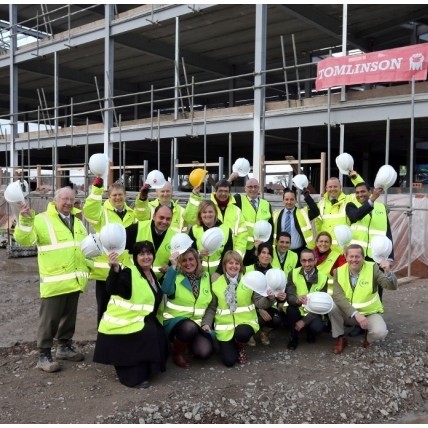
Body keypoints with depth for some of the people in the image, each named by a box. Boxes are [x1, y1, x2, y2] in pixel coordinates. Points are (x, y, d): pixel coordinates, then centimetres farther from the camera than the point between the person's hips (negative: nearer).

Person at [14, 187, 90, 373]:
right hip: (54, 280, -7)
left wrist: (90, 264, 12)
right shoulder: (42, 219, -6)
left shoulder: (77, 221, 17)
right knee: (50, 318, -3)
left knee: (69, 316, 16)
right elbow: (24, 239, -18)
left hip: (74, 279, 7)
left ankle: (64, 347, 30)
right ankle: (44, 355, 7)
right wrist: (26, 220, -33)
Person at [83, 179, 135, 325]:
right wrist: (96, 189, -33)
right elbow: (89, 211, -21)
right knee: (104, 306, 7)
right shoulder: (102, 212, -2)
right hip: (105, 268, -3)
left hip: (125, 269, 4)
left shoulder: (131, 214, 13)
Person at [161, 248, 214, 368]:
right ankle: (177, 352, -5)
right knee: (189, 328, -38)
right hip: (176, 320, -3)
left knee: (205, 352, -23)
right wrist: (173, 266, -33)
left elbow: (210, 302, 16)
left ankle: (188, 341, 14)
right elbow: (167, 290, -26)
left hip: (198, 323, 3)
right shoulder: (175, 276, -4)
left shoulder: (206, 277, 8)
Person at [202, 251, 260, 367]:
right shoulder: (217, 283, -1)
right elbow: (211, 307, 3)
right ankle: (233, 345, 27)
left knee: (242, 334, -35)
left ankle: (241, 347, 4)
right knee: (229, 361, -10)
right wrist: (206, 323, -12)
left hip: (245, 322, 0)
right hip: (225, 327, 0)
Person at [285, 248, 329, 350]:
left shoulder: (323, 277, -9)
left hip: (313, 313, 0)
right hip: (297, 312, 0)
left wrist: (304, 320, -21)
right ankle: (293, 337, -5)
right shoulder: (293, 274, -10)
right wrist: (297, 300, -45)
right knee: (291, 308, -32)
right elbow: (289, 297, -20)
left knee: (317, 327, -31)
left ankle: (310, 334, 9)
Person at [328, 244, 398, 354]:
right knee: (331, 306, -28)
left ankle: (368, 337, 9)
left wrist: (388, 272, -40)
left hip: (370, 313, -1)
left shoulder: (372, 268, -11)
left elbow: (392, 287, -18)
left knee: (380, 332, -30)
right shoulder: (339, 271, -9)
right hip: (348, 314, 1)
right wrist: (355, 314, -31)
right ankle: (340, 339, -5)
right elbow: (337, 296, -20)